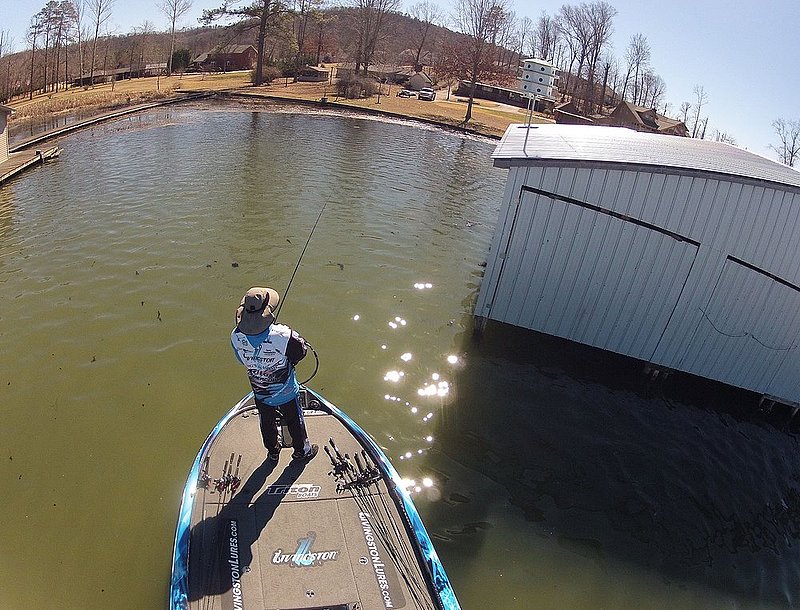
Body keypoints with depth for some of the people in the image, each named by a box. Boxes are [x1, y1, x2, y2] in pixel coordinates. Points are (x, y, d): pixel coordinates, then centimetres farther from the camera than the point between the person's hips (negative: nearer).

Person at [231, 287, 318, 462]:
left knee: (267, 423, 29)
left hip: (260, 394, 3)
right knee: (295, 421, 24)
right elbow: (301, 351, -17)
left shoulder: (236, 337, -25)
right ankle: (302, 450, 48)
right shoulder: (284, 336, -38)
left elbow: (242, 360, -5)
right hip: (287, 393, -3)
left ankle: (273, 451, 53)